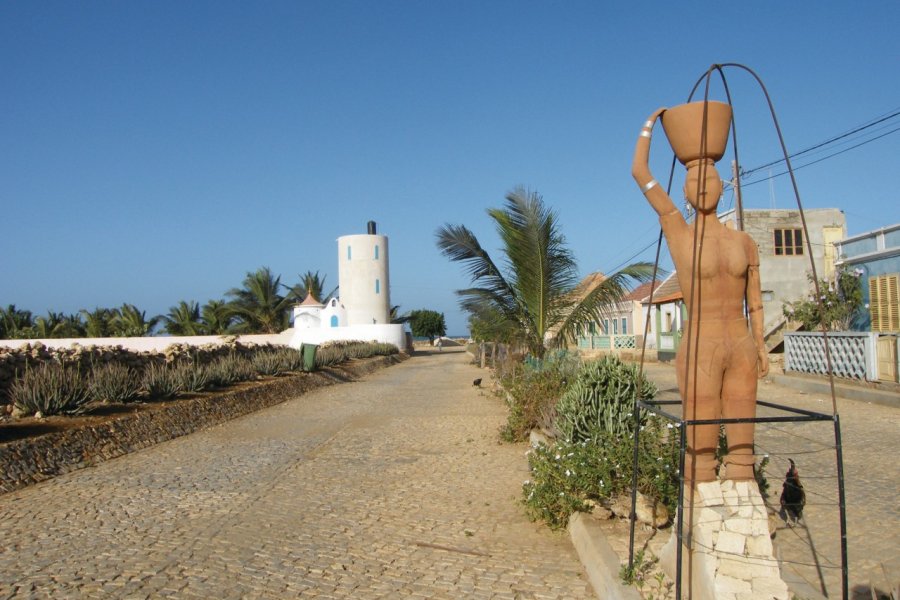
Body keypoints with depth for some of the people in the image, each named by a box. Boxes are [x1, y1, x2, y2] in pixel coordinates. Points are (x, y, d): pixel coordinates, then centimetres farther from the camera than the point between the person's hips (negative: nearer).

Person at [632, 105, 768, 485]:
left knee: (742, 446, 8)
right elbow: (639, 172, -6)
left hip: (741, 349, 4)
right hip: (699, 349, -4)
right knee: (701, 449, -3)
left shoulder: (744, 242, 10)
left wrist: (760, 347, 9)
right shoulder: (678, 230, -1)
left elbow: (754, 300, 17)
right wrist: (651, 123, 7)